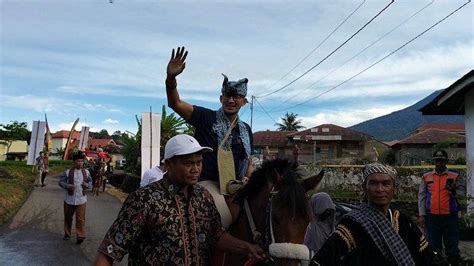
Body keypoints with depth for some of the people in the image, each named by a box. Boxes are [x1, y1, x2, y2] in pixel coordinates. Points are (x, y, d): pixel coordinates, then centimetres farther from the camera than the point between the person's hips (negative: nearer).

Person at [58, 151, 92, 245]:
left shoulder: (86, 172, 1)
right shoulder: (68, 172, -5)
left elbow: (90, 182, 12)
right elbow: (61, 182, -1)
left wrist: (87, 185, -11)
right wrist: (67, 186, -20)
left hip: (81, 199, 0)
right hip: (69, 199, 0)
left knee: (80, 219, -6)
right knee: (68, 217, 15)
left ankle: (80, 236, -5)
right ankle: (67, 234, 32)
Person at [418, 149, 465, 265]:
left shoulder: (455, 176, 4)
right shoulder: (426, 177, 6)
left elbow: (462, 194, 0)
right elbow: (421, 197, 4)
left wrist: (453, 191, -21)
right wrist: (421, 215, -2)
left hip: (450, 217, -1)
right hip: (431, 217, 1)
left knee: (452, 246, 6)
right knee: (434, 247, 10)